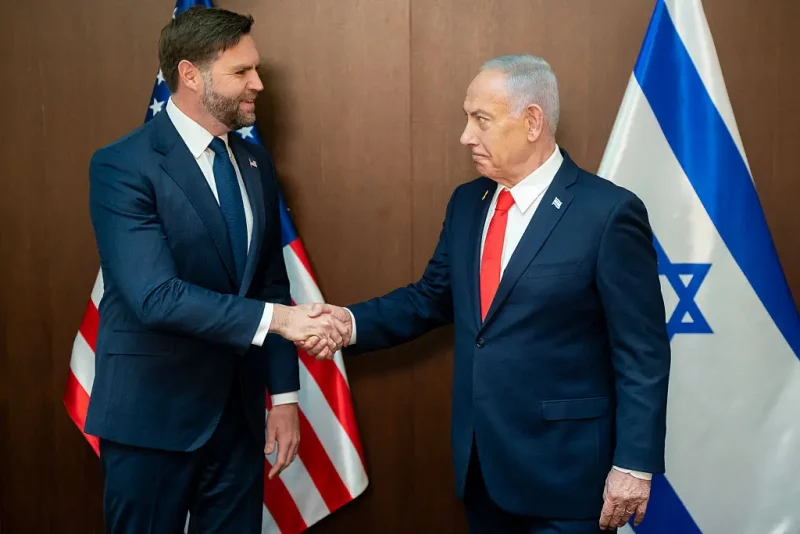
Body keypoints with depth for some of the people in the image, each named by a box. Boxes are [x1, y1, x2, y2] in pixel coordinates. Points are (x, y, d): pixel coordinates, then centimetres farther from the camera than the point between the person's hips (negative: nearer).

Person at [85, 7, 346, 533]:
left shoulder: (255, 163, 7)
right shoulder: (123, 166, -14)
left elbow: (271, 283, 9)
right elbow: (156, 296, -23)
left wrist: (283, 393, 5)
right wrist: (275, 317, -27)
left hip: (238, 410, 6)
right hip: (153, 414, -5)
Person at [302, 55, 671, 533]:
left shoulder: (609, 212, -14)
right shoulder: (467, 202, 6)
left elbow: (643, 353, -12)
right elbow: (433, 297, 12)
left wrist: (634, 464, -13)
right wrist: (353, 322, -5)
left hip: (563, 468, -6)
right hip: (480, 461, 6)